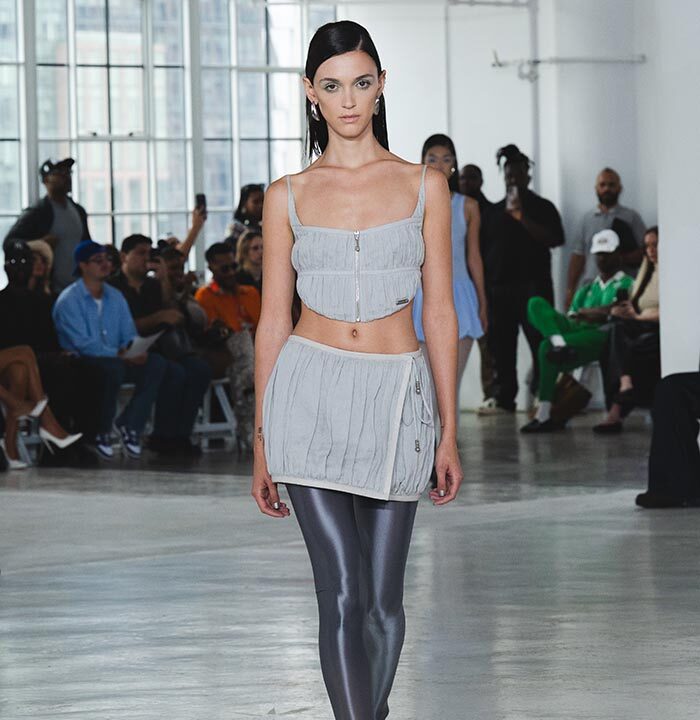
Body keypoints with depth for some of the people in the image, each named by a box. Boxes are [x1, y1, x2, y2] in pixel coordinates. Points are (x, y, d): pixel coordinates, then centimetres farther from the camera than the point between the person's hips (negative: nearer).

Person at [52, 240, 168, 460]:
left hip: (117, 360, 6)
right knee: (113, 367, -38)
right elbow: (82, 343, -18)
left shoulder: (115, 297, 15)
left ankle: (129, 423, -13)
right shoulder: (68, 300, -8)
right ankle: (99, 433, -20)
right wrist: (119, 354, -26)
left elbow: (129, 333, 13)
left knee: (156, 363, -18)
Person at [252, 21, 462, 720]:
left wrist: (450, 432, 3)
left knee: (383, 597, 6)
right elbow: (273, 321, 7)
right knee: (342, 592, -10)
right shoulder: (288, 196, 4)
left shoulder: (424, 185, 4)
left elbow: (440, 313, 5)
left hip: (396, 398, 1)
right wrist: (262, 445, 6)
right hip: (312, 394, -1)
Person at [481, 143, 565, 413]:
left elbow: (555, 239, -9)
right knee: (501, 345, 2)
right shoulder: (495, 212, 17)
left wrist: (522, 217, -14)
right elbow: (484, 249, 16)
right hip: (499, 287, 4)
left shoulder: (542, 207, 6)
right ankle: (505, 399, 7)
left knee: (539, 342, -13)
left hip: (533, 286, -4)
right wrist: (483, 286, 8)